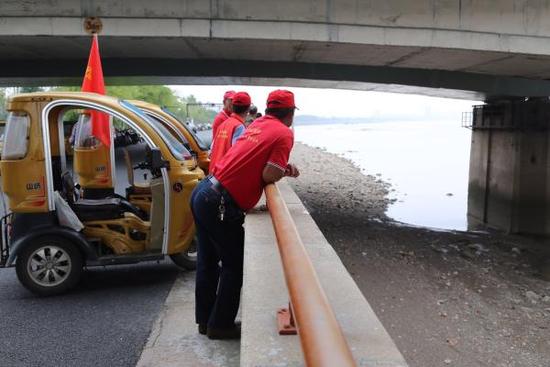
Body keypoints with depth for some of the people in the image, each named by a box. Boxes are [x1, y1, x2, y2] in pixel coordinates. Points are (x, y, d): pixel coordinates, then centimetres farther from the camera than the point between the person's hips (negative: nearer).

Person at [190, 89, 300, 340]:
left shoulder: (258, 124, 14)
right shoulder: (285, 134, -8)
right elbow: (269, 175, -16)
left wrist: (283, 169, 7)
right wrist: (284, 171, 5)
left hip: (202, 192, 9)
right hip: (220, 205, -8)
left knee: (208, 261, 19)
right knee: (234, 266, 8)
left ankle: (205, 319, 34)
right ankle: (221, 325, 20)